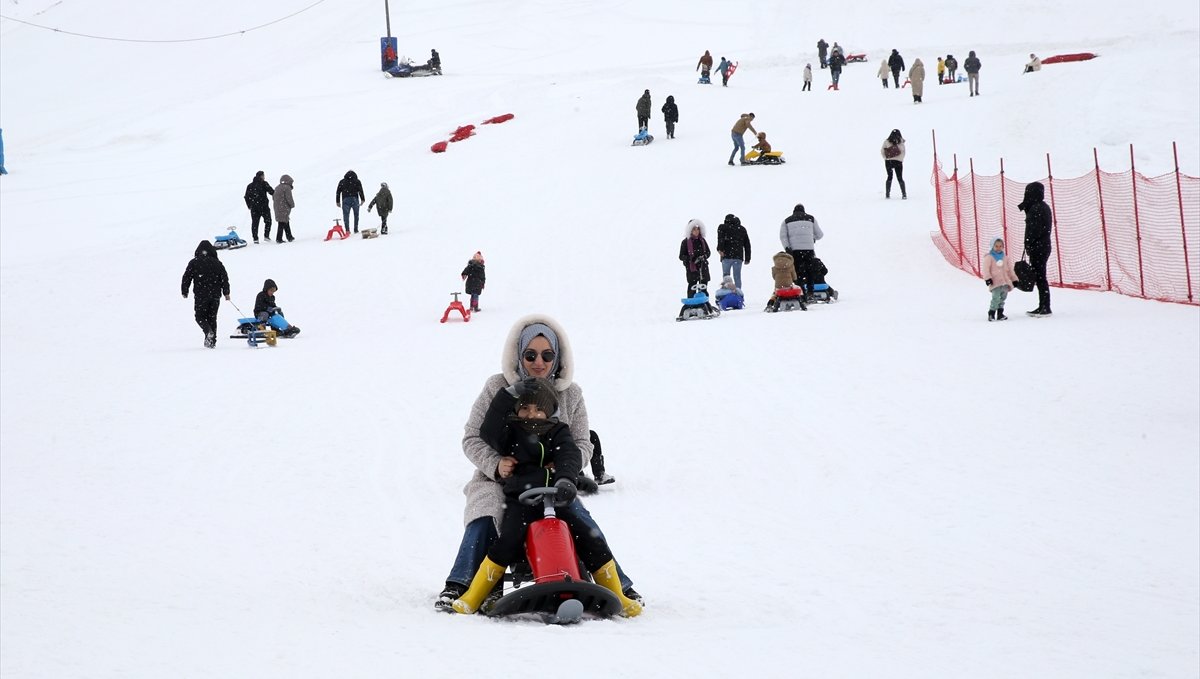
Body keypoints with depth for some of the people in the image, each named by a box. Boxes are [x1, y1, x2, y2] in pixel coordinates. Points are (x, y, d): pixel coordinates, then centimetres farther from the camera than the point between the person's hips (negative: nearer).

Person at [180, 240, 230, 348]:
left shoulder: (194, 263, -1)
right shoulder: (217, 263, 6)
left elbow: (186, 278, 0)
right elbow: (224, 278, 6)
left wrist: (185, 292, 10)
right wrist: (226, 293, 12)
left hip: (201, 296, -3)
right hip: (215, 295, 3)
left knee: (200, 317, 7)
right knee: (212, 317, 11)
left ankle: (209, 332, -21)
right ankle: (212, 340, 7)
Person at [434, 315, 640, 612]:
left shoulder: (570, 394, 3)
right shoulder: (498, 387, -4)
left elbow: (583, 444, 4)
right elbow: (472, 439, -3)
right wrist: (495, 464, -22)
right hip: (499, 479, -2)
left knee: (584, 525, -18)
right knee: (484, 520, -31)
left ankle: (619, 586, -8)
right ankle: (458, 586, -30)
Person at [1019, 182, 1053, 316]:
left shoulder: (1036, 209, -16)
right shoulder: (1044, 207, 15)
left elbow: (1034, 230, -19)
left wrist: (1029, 246, -15)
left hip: (1038, 248, -10)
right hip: (1044, 247, 10)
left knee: (1039, 277, -7)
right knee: (1040, 277, 13)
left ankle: (1045, 307, -6)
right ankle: (1043, 307, 17)